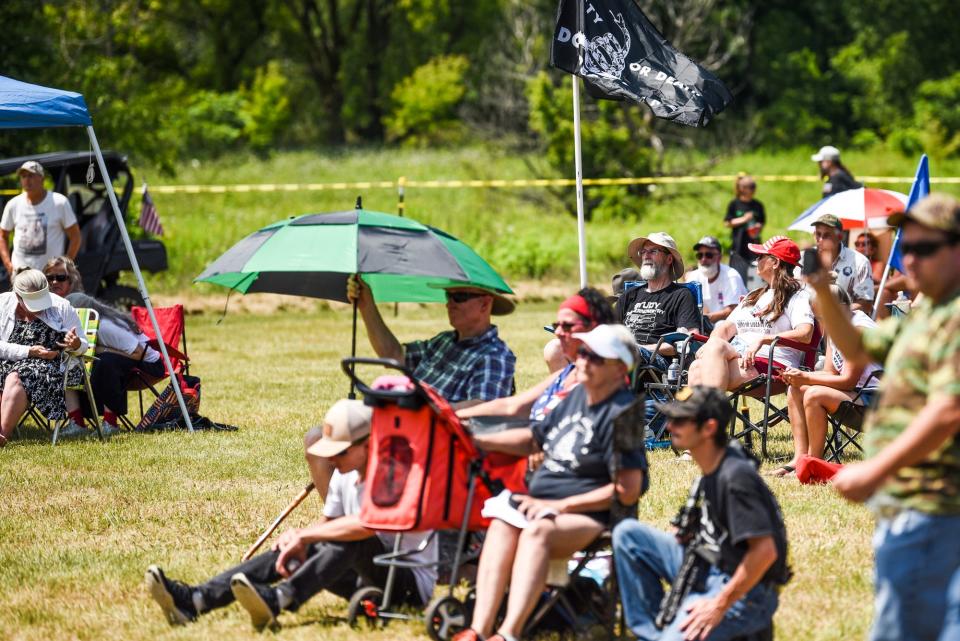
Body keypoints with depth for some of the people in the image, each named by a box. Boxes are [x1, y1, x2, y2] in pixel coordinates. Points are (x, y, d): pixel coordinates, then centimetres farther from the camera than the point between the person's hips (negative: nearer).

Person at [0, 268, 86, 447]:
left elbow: (83, 346, 8)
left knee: (15, 378, -33)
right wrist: (29, 352, -14)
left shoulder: (61, 306, 6)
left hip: (50, 365, -2)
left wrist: (76, 345, -16)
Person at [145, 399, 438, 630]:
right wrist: (299, 537, -7)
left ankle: (276, 601, -51)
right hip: (364, 577, 8)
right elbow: (327, 522, 18)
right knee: (286, 550, -8)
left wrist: (304, 535, -29)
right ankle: (195, 600, -23)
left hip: (413, 583, -8)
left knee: (350, 540, -34)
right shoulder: (344, 475, 8)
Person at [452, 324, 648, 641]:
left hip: (591, 517, -7)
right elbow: (534, 438, 31)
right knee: (502, 524, -24)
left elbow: (628, 491, -15)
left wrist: (560, 506, -15)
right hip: (540, 505, 7)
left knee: (536, 531, -36)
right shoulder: (577, 394, 16)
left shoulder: (621, 414, -10)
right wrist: (480, 441, 18)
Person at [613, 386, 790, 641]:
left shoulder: (736, 476, -22)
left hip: (746, 592, -10)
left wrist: (720, 604, -21)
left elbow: (765, 550, -25)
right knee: (627, 533, 6)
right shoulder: (712, 469, 7)